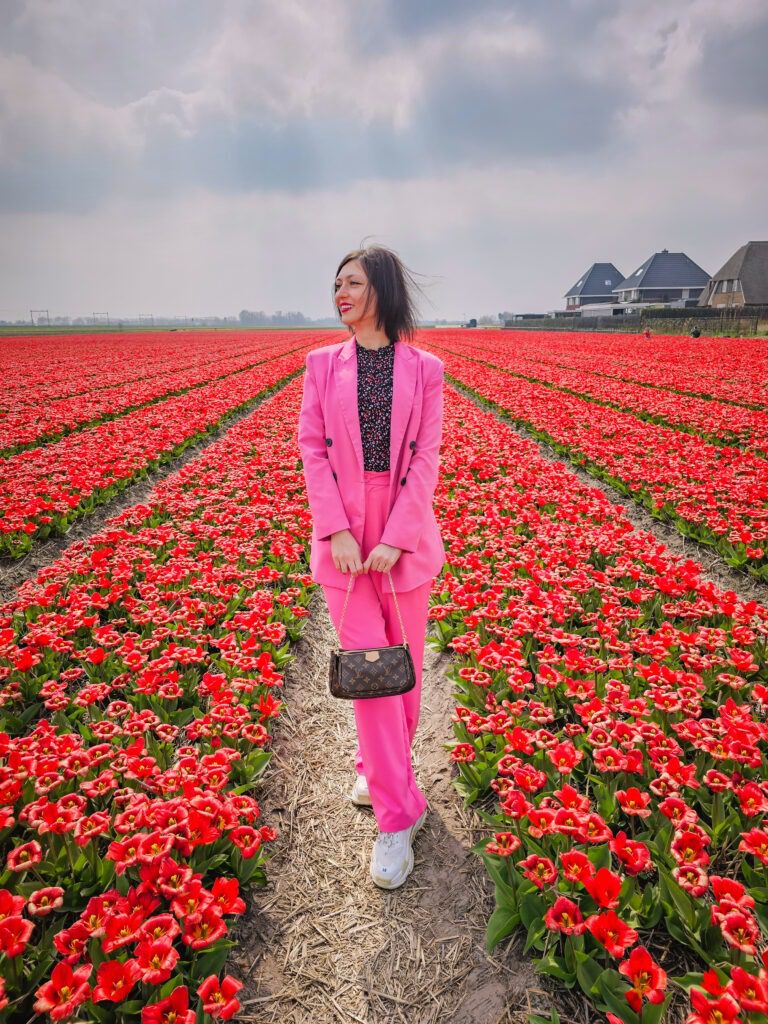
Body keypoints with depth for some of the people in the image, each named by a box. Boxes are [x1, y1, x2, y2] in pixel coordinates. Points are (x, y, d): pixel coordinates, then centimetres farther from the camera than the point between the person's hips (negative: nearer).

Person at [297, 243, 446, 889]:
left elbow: (427, 458, -5)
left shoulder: (424, 368, 1)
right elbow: (312, 450, -1)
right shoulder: (322, 364, 5)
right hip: (343, 533, 0)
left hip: (406, 533, 0)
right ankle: (398, 814, 10)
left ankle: (382, 769, 37)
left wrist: (395, 538, -15)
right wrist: (337, 531, -13)